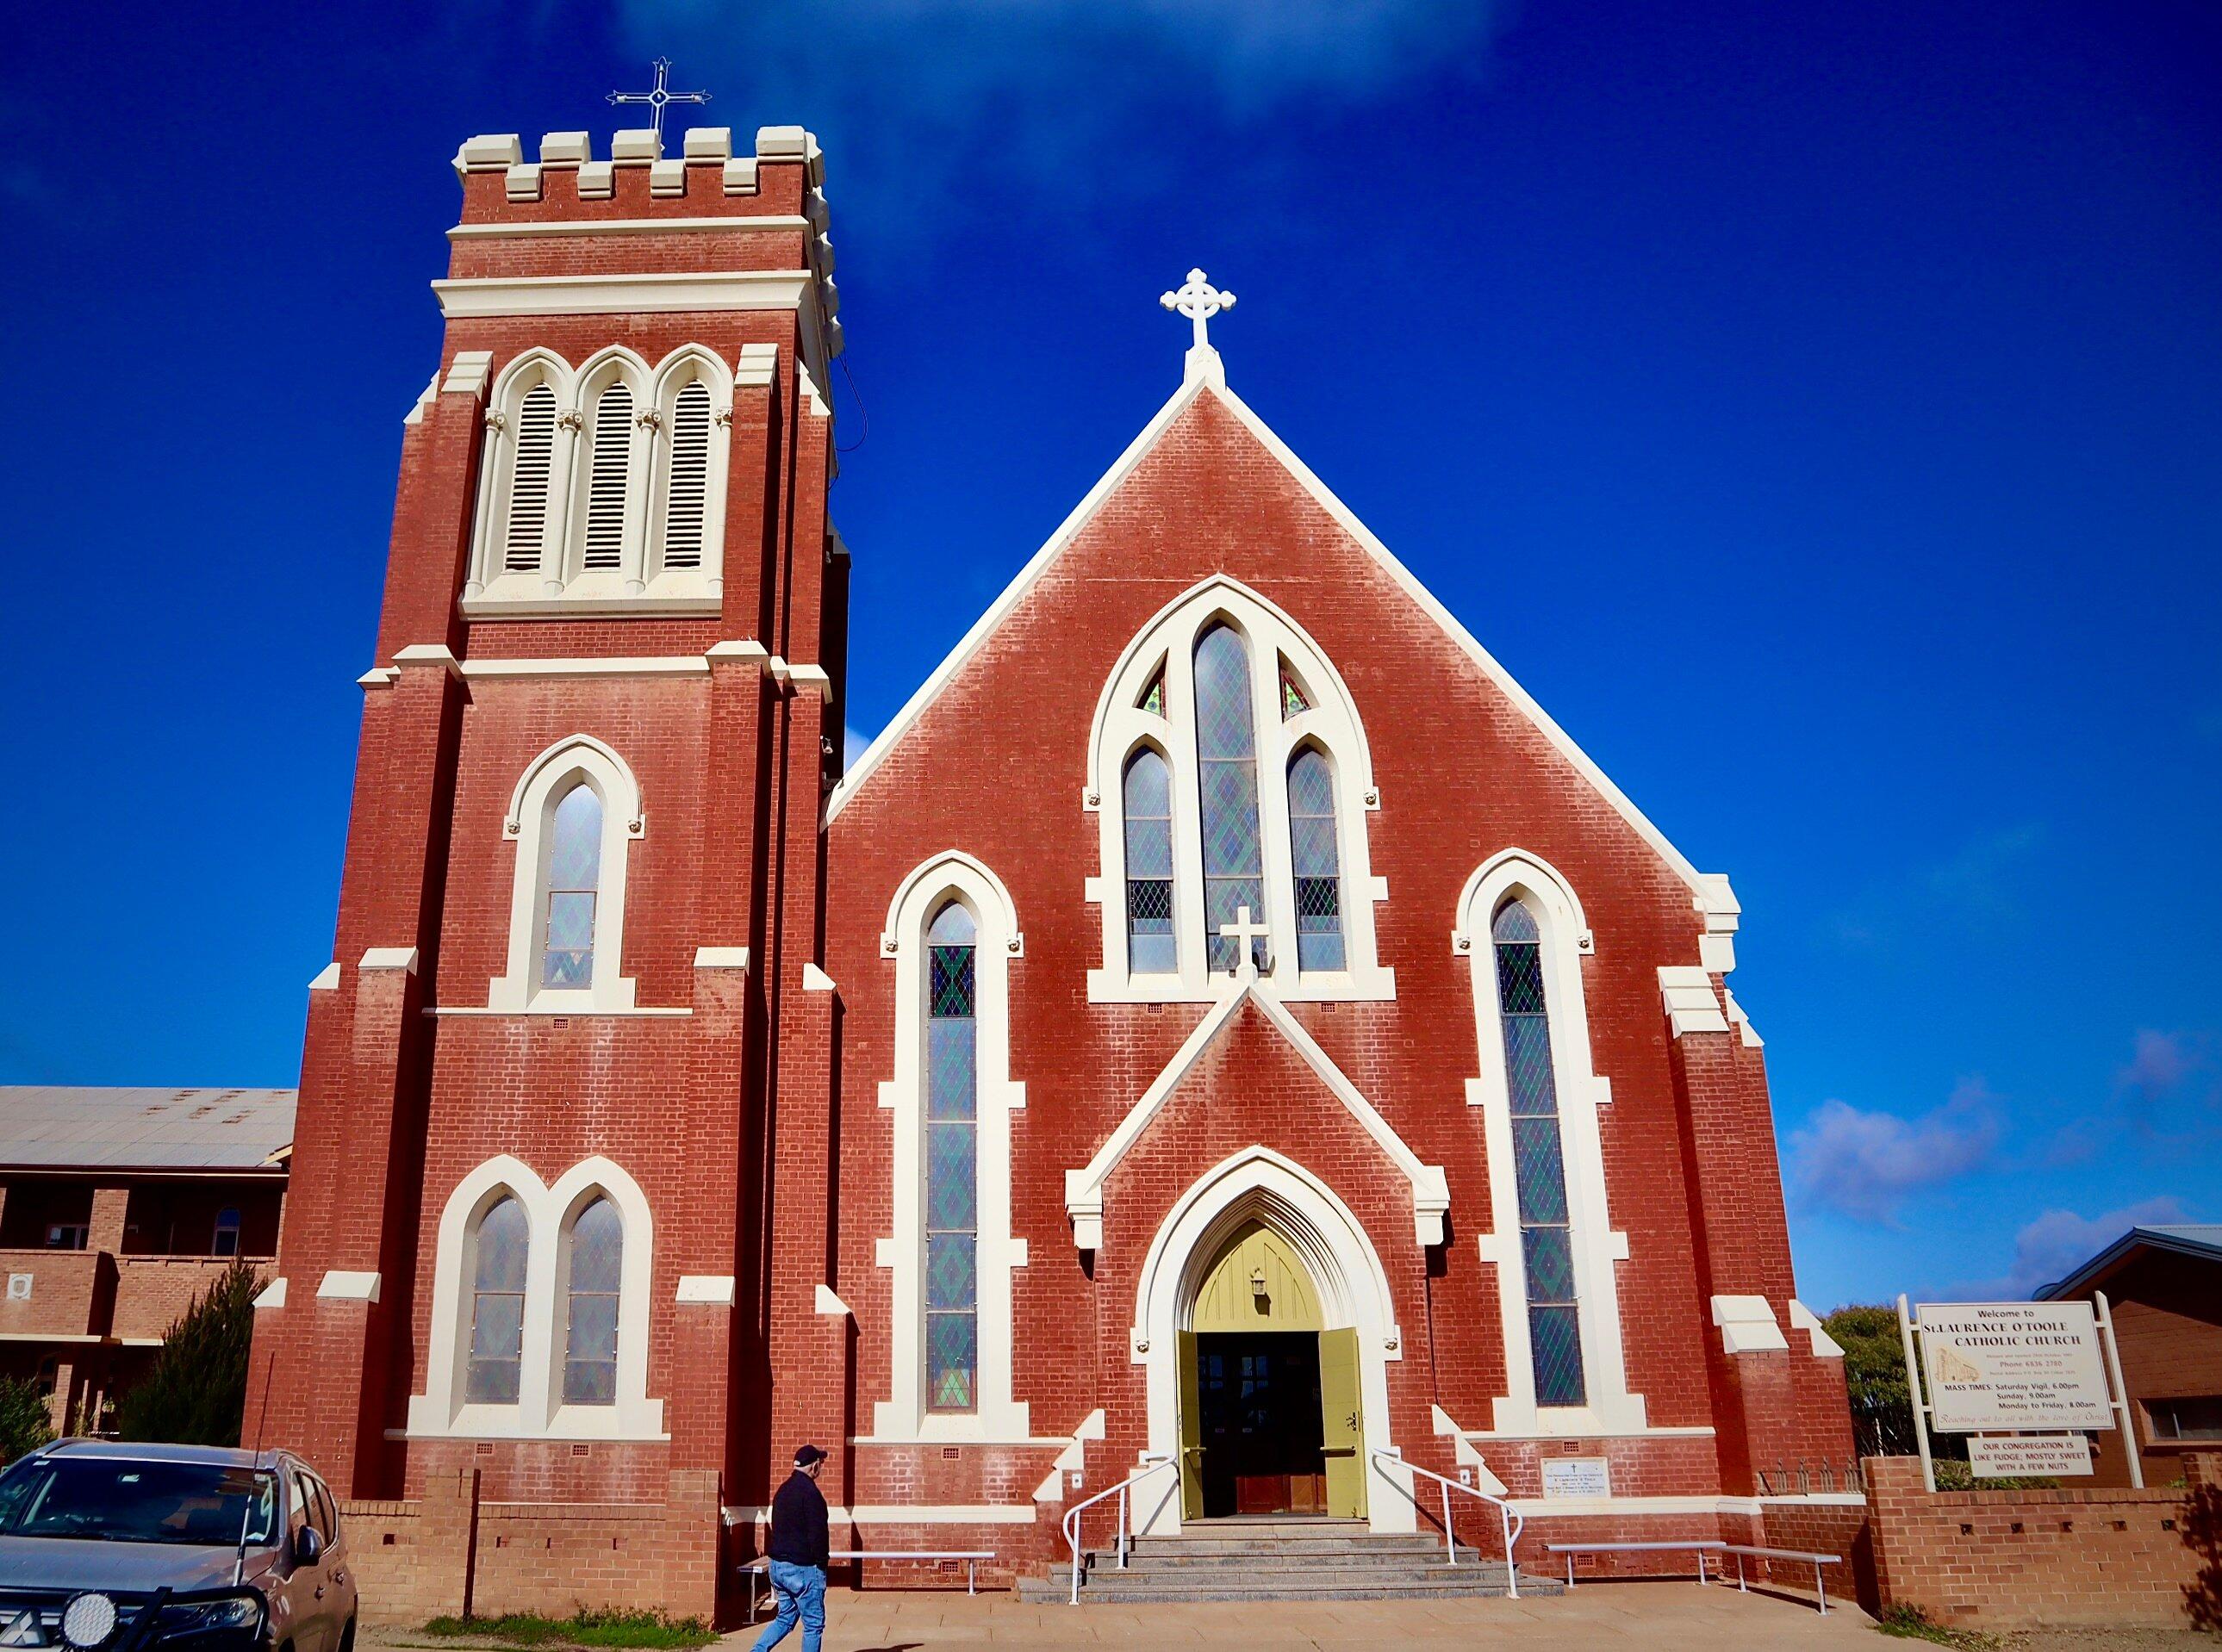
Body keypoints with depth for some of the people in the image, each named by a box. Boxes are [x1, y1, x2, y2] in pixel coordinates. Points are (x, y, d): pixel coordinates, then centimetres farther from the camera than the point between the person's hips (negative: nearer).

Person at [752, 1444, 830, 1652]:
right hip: (802, 1568, -8)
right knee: (814, 1624, 2)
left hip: (777, 1565, 9)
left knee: (785, 1618, 19)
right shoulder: (810, 1493, -17)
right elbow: (817, 1533, -19)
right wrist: (821, 1563, -11)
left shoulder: (783, 1491, 12)